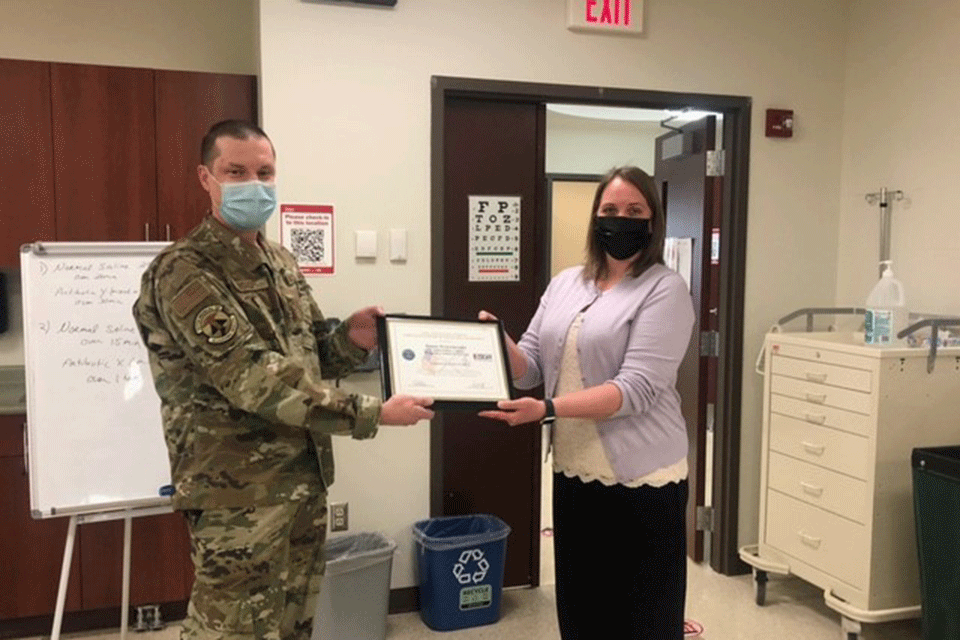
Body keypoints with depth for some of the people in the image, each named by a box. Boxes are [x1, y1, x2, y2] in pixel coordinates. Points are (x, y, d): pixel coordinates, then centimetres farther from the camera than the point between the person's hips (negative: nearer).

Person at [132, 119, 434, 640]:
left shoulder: (282, 264, 10)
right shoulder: (182, 273, -16)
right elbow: (255, 379, -25)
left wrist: (351, 341, -6)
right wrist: (372, 414, -25)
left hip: (304, 479, 8)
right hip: (238, 492, -7)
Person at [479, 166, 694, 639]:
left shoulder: (664, 289, -9)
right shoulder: (565, 283, 9)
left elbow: (636, 389, -19)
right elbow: (531, 367, 8)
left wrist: (547, 410, -28)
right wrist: (499, 342, -12)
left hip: (640, 481, -5)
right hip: (572, 474, 6)